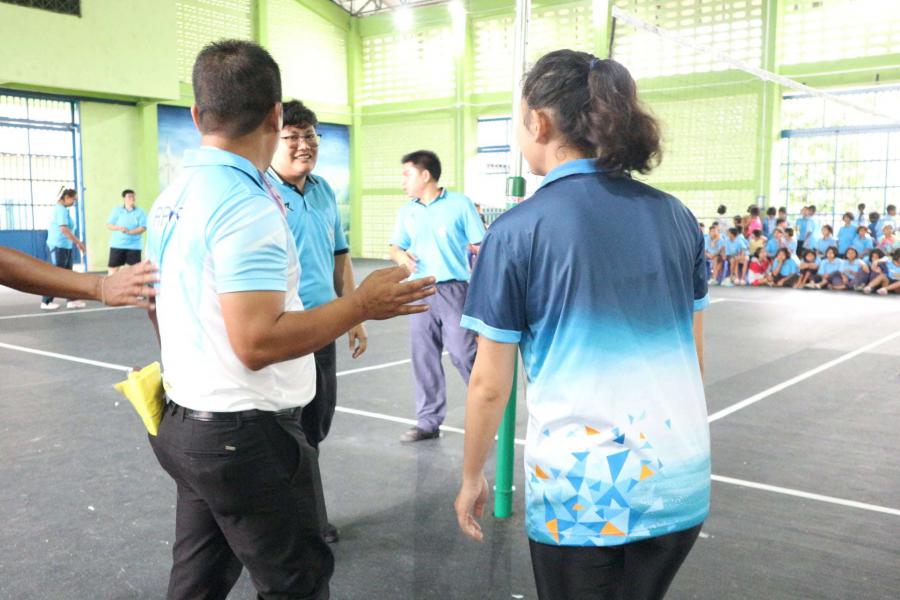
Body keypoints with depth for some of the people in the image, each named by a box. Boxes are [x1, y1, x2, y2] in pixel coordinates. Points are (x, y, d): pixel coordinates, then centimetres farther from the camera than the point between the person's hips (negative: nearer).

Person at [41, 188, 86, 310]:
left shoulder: (62, 209, 15)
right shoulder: (61, 209, -14)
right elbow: (64, 229, -23)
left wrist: (77, 243, 18)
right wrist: (78, 242, -20)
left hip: (65, 246, 10)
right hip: (59, 246, -10)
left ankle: (72, 300, 11)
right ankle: (46, 302, 4)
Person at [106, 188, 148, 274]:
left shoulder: (140, 212, 0)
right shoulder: (116, 211, 5)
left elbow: (143, 228, -8)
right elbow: (108, 225, 3)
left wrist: (129, 231, -22)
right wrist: (118, 228, -17)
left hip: (134, 245, -1)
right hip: (117, 244, 1)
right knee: (113, 267, 2)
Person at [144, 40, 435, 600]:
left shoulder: (172, 198, 7)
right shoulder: (248, 207, -22)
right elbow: (257, 343, -28)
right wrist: (361, 305, -21)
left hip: (184, 423, 9)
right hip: (246, 437, -9)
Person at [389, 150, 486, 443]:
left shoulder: (460, 204, -4)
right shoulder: (406, 212, 12)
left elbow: (479, 246, -4)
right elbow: (395, 247, 17)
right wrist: (400, 256, -7)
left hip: (455, 290, -5)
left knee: (464, 354, -6)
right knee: (423, 358, 7)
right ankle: (428, 421, 17)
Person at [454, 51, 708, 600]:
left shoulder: (518, 230, -11)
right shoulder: (676, 217, 2)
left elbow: (489, 385, -8)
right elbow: (694, 354, 10)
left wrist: (472, 477, 7)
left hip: (579, 490, -4)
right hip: (681, 482, 5)